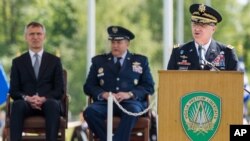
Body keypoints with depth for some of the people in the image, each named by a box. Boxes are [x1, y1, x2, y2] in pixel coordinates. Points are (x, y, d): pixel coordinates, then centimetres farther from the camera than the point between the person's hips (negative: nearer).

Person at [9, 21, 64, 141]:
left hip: (48, 103, 0)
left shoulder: (54, 61, 15)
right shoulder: (18, 62, 16)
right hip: (26, 104, 0)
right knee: (17, 105, -36)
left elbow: (59, 90, 7)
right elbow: (13, 91, 8)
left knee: (53, 104, -37)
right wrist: (27, 98, -15)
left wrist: (43, 99, -14)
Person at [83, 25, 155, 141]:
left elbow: (149, 87, 9)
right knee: (90, 112, -32)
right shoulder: (99, 61, 19)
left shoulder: (141, 61, 17)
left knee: (132, 110, -38)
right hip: (106, 101, 1)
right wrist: (103, 94, -10)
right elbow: (88, 86, 13)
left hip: (130, 102, -1)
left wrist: (130, 94, -11)